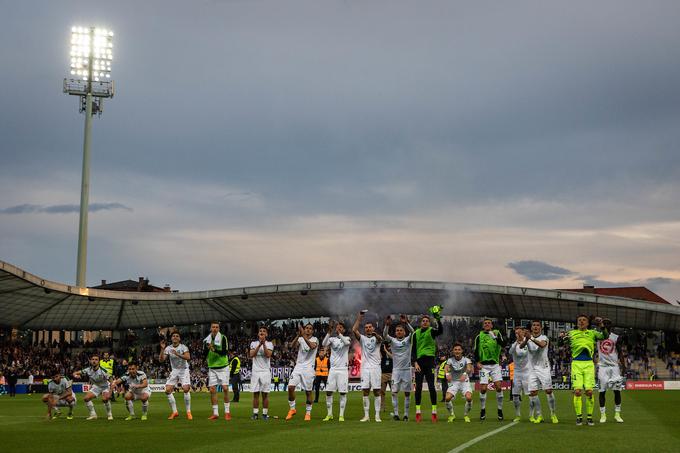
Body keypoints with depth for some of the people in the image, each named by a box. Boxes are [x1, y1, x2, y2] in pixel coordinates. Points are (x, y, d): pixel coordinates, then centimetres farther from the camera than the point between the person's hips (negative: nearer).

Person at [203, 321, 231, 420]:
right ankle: (215, 413, 7)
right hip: (212, 368, 3)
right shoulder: (206, 340, 5)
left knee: (225, 388, -6)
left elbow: (225, 351, -15)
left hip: (222, 367, -3)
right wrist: (207, 348, -15)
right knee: (212, 390, 0)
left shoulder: (223, 338, -6)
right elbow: (204, 355, 4)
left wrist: (215, 350, -30)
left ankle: (227, 411, 5)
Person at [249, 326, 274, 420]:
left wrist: (264, 344, -16)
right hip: (255, 371, 1)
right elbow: (252, 355, -6)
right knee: (255, 394, 2)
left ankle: (265, 413, 4)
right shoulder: (253, 343, 9)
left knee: (265, 394, -1)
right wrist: (259, 344, -14)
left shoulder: (269, 344, 4)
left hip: (265, 371, -1)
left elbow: (268, 355, -12)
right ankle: (255, 413, 8)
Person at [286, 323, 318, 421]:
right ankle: (292, 409, 7)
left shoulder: (315, 340, 0)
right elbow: (292, 346, -11)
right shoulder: (300, 339, 8)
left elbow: (312, 346, -24)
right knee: (290, 387, -9)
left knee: (308, 392, 1)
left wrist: (304, 336, -32)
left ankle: (308, 413, 15)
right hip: (298, 366, 3)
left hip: (308, 368, -3)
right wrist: (298, 335, -26)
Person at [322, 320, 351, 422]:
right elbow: (324, 344, -12)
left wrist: (339, 333, -33)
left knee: (343, 392, -3)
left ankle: (341, 415, 3)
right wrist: (329, 332, -25)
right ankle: (329, 414, 9)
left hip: (343, 369, -2)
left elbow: (347, 342, -22)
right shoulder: (332, 339, 8)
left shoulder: (347, 338, 3)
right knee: (328, 391, 0)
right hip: (333, 369, 2)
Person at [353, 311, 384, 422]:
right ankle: (366, 415, 5)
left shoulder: (376, 338, 6)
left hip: (375, 367, -2)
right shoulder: (362, 338, 11)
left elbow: (380, 339, -19)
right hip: (365, 368, 2)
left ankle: (377, 415, 0)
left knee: (376, 391, -2)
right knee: (365, 391, 1)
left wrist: (376, 335, -42)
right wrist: (359, 318, -10)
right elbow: (354, 330, -5)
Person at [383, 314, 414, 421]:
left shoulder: (408, 340, 6)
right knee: (394, 392, -4)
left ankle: (406, 414, 7)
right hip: (396, 369, 0)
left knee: (407, 393, 2)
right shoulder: (392, 340, 7)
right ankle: (395, 413, 1)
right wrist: (387, 325, -30)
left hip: (407, 369, 0)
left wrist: (406, 323, -29)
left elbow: (412, 332, -13)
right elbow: (385, 335, -12)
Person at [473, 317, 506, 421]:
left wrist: (496, 337, -25)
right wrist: (477, 362, -8)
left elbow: (503, 344, -10)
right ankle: (483, 410, 12)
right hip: (484, 365, 0)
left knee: (498, 387, -9)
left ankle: (500, 410, 4)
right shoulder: (479, 336, 5)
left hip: (495, 365, 0)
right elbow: (476, 350, 6)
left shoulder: (497, 333, 5)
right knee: (483, 388, -5)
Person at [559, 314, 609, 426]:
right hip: (576, 363, 0)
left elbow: (605, 336, 0)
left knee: (589, 391, -5)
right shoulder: (572, 333, 14)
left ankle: (589, 417, 6)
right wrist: (561, 338, -18)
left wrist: (601, 326, -17)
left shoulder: (592, 333, 13)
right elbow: (562, 342, 5)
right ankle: (579, 417, 2)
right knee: (577, 391, -7)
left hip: (589, 364, 0)